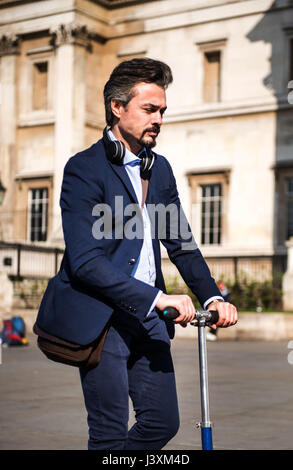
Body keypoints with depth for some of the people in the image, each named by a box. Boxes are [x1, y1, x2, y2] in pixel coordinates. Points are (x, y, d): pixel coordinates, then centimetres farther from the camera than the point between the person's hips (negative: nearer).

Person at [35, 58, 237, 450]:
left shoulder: (159, 168, 13)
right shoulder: (84, 169, -11)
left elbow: (181, 244, 16)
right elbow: (85, 261, -19)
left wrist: (212, 297, 0)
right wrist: (157, 298, -25)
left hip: (148, 317, 7)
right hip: (100, 317, -7)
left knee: (163, 422, 8)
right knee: (110, 433, -2)